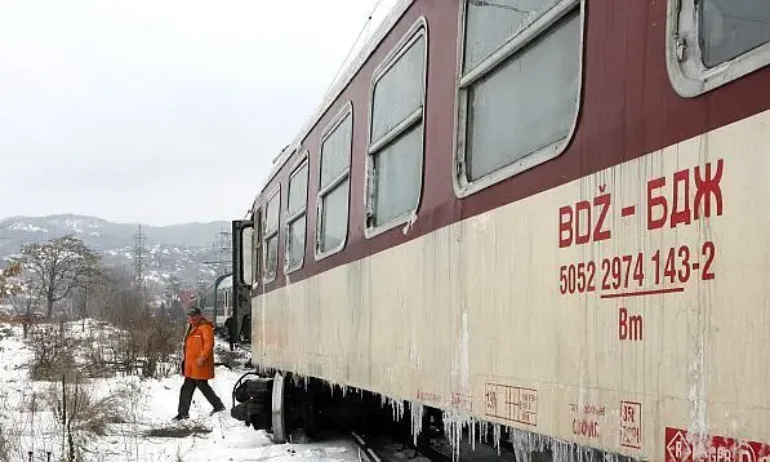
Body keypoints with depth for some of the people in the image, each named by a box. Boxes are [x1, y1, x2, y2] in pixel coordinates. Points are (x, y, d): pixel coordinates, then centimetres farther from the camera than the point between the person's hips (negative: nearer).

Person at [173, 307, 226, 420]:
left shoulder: (205, 327, -12)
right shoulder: (192, 328, 18)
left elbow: (209, 344, -21)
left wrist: (202, 357, -28)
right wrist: (185, 358, 23)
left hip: (200, 365, -10)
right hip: (190, 365, 10)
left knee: (203, 386, -2)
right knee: (187, 388, 9)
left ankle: (218, 406, 12)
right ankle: (183, 412, 13)